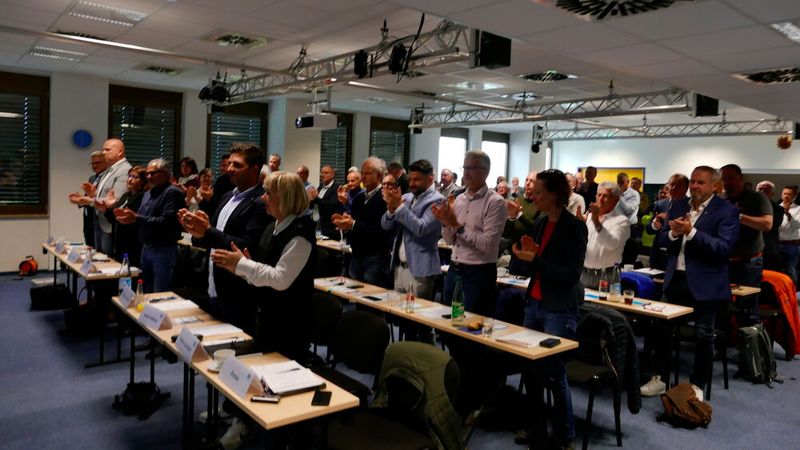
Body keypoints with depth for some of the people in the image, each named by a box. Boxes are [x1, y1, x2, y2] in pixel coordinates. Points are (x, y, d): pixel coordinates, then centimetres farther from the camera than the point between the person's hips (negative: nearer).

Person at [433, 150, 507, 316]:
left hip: (478, 273, -6)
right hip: (453, 270, 7)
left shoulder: (495, 202, -11)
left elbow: (488, 244, -21)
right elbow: (450, 241, 11)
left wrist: (457, 226, -20)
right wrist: (446, 222, -8)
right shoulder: (459, 199, 9)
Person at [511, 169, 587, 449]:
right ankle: (535, 427, 27)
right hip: (534, 304, 7)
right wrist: (528, 252, -5)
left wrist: (534, 259, -21)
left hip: (560, 310, -7)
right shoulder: (540, 222, 8)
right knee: (531, 368, 10)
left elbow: (571, 275, -18)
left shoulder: (575, 227, -13)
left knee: (555, 373, 1)